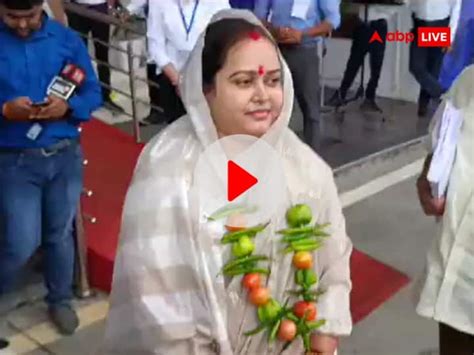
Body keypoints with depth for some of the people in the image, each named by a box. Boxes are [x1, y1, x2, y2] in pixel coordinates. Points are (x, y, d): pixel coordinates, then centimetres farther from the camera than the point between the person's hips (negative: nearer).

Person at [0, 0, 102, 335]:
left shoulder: (67, 39, 0)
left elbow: (93, 92, 3)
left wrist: (68, 106, -16)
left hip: (65, 155, 2)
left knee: (60, 234, 15)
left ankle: (60, 300, 38)